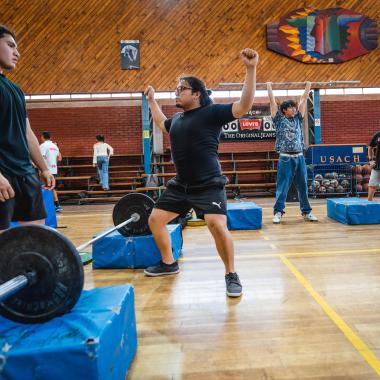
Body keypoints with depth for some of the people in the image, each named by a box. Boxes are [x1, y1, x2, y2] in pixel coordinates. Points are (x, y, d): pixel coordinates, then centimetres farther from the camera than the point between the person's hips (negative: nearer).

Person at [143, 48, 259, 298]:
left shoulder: (211, 113, -8)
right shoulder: (177, 119, 13)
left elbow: (244, 106, -19)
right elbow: (161, 122, 37)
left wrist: (251, 69, -27)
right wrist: (151, 100, 40)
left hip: (209, 185, -8)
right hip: (180, 184, 8)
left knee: (217, 225, -25)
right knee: (155, 219, 10)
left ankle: (232, 275, -2)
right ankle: (169, 264, 30)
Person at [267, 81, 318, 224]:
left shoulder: (298, 118, 14)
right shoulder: (279, 119, 3)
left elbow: (304, 100, 20)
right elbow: (272, 101, 4)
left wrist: (308, 86, 25)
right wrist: (269, 87, 9)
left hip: (299, 157, 4)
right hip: (285, 158, -4)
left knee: (303, 186, 9)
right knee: (282, 187, -2)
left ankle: (306, 212, 18)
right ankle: (278, 212, 5)